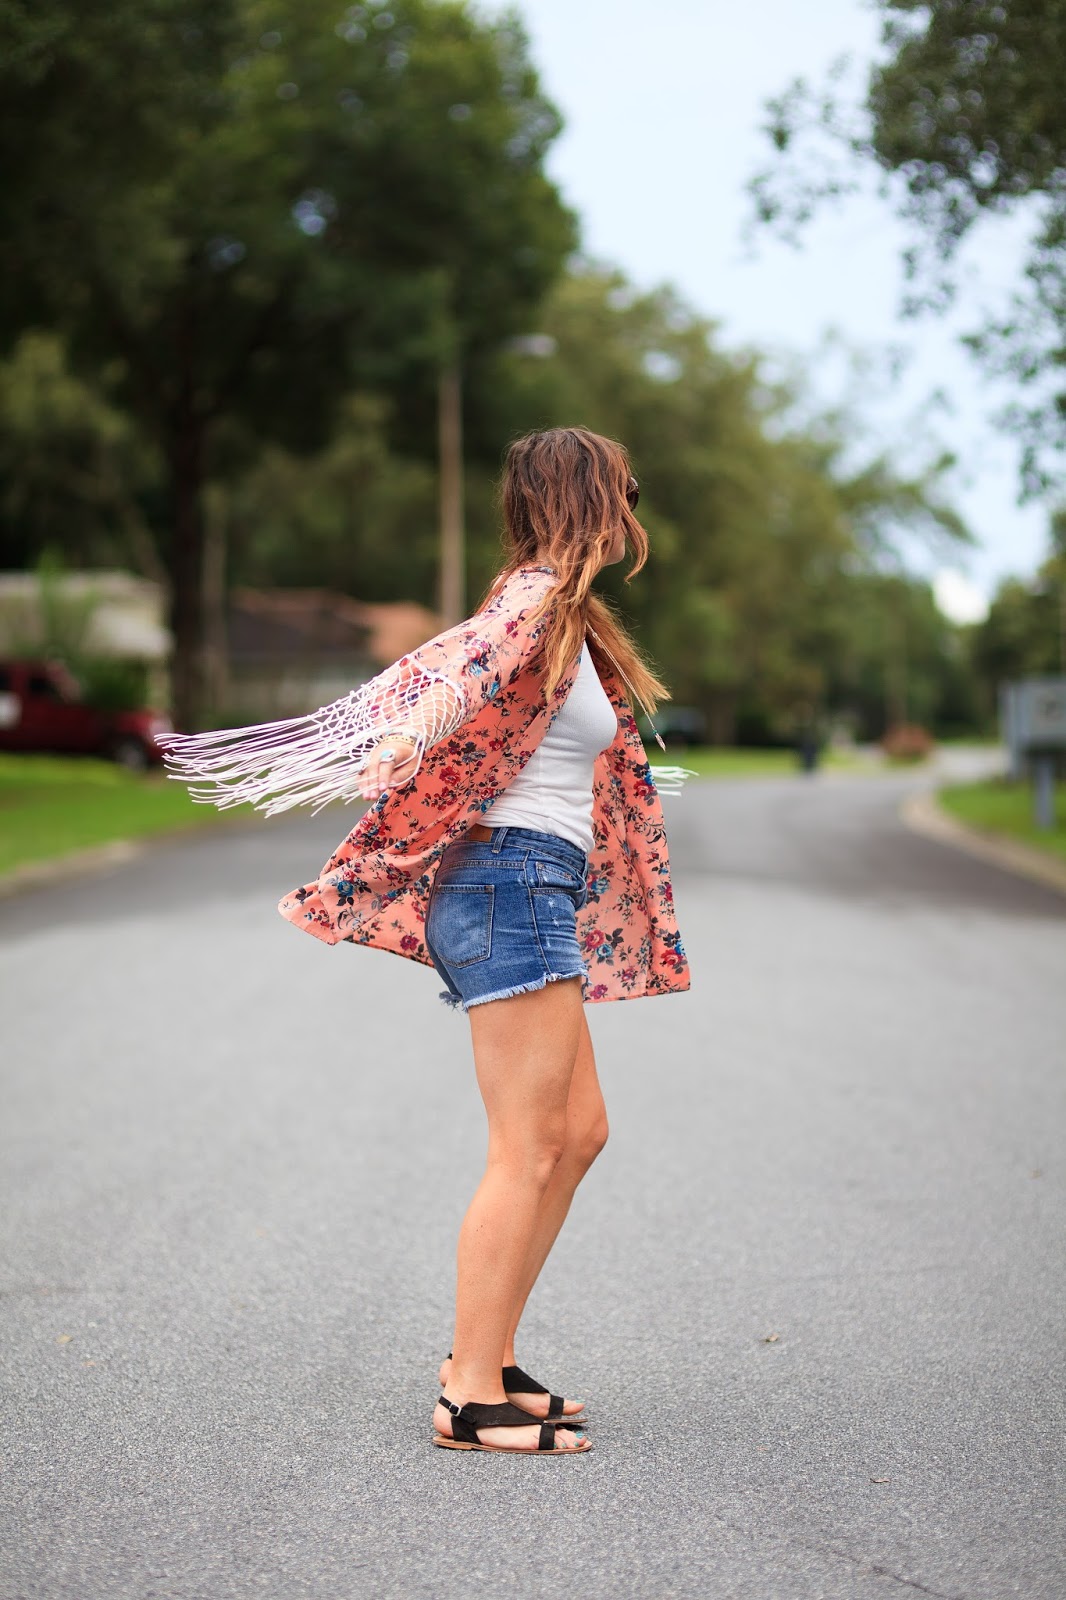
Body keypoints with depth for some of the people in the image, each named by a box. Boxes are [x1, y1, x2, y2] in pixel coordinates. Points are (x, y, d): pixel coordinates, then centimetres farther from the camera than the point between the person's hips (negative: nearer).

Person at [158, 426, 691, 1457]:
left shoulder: (563, 615, 19)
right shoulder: (538, 597, -10)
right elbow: (449, 678, -24)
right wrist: (377, 762, -36)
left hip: (533, 895, 10)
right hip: (514, 880, -10)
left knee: (577, 1133, 13)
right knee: (528, 1152, -8)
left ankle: (485, 1359, 18)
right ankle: (472, 1403, -2)